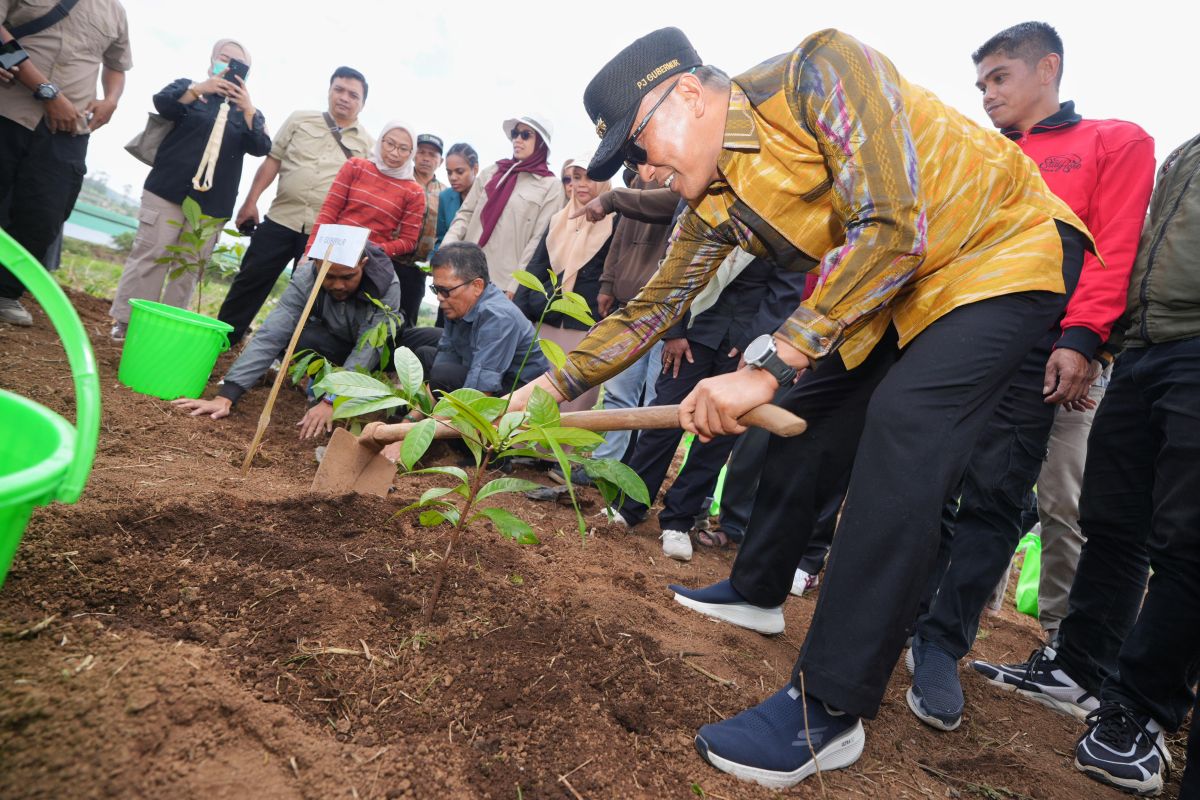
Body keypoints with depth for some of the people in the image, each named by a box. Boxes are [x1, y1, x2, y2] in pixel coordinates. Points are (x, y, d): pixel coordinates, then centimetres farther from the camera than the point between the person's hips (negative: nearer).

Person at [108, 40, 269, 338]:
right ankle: (125, 321, 0)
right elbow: (162, 103, -7)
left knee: (190, 267, 1)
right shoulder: (188, 87, 13)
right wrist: (199, 89, -19)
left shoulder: (248, 112, 16)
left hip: (212, 205, 2)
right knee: (150, 255, -5)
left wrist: (247, 109, -14)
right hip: (168, 191, -2)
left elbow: (261, 147, -1)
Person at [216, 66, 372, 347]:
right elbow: (272, 161, 7)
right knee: (250, 281, 4)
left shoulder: (367, 143, 5)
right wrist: (251, 201, 1)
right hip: (280, 219, 1)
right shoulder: (300, 120, 7)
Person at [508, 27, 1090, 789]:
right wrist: (555, 383, -1)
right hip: (889, 291, 8)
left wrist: (767, 366, -36)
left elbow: (893, 229, -33)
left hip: (1001, 247, -7)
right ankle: (758, 590, 32)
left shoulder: (820, 71, -25)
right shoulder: (714, 203, -3)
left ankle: (832, 710, -20)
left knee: (900, 430, -26)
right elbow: (653, 306, 5)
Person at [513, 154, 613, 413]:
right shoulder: (559, 220, 16)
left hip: (586, 330, -5)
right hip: (544, 323, 5)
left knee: (572, 409, -5)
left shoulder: (613, 223, 0)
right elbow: (536, 269, 14)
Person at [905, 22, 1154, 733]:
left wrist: (1080, 339, -13)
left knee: (993, 494, -7)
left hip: (1040, 346, -4)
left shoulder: (1115, 142, 12)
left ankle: (941, 643, -2)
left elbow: (1113, 247, 0)